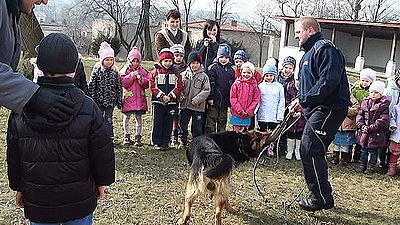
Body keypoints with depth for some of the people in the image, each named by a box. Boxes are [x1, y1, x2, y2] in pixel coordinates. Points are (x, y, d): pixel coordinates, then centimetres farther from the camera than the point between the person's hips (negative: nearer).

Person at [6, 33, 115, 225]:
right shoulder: (88, 108, -16)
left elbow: (13, 156, 3)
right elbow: (103, 153, -8)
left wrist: (18, 188, 17)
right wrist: (101, 182, 8)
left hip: (37, 200, 2)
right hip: (79, 201, -1)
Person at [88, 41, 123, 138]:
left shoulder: (115, 72, -1)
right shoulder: (96, 71, -5)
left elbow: (119, 87, 4)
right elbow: (91, 86, -3)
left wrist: (119, 101, 3)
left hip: (110, 101, 0)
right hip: (98, 100, 0)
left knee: (108, 119, 6)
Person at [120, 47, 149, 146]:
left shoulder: (143, 71, 8)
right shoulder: (125, 70, 2)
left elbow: (147, 85, 4)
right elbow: (123, 83, -11)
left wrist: (141, 79, -13)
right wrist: (132, 75, -14)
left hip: (140, 98, 1)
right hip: (128, 98, -1)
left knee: (139, 117, 4)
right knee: (127, 117, 6)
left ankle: (138, 137, 12)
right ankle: (126, 136, 18)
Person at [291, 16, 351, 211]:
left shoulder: (325, 49, -10)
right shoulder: (310, 52, 23)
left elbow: (329, 80, -23)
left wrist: (304, 100, -20)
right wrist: (301, 103, 11)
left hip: (329, 109, -11)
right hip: (317, 110, 11)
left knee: (310, 151, -12)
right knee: (308, 150, 12)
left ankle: (321, 198, -2)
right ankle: (321, 195, 22)